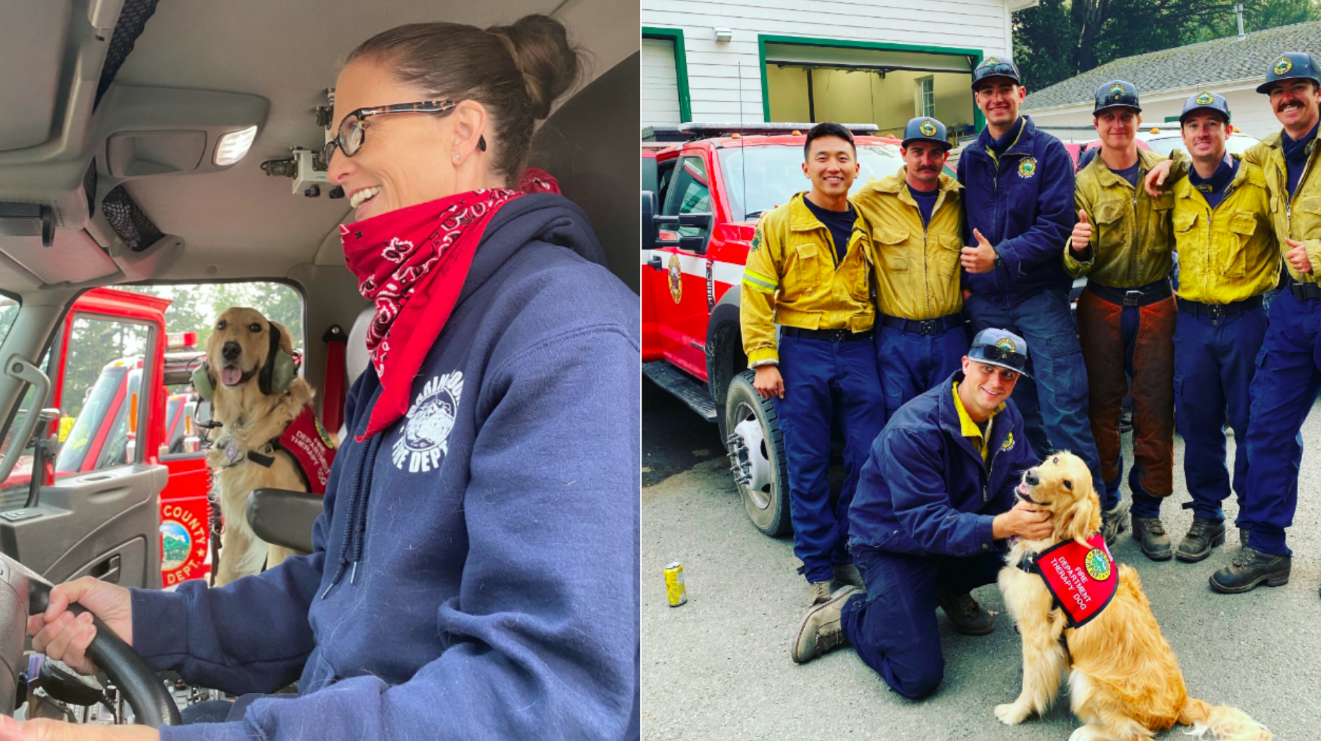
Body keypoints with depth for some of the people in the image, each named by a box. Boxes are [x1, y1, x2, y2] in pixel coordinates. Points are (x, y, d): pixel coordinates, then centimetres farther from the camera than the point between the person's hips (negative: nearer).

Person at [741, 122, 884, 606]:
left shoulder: (867, 225, 11)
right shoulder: (779, 223, 1)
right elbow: (756, 295, -3)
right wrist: (763, 360, -10)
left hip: (858, 351, 3)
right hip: (801, 353, -3)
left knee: (870, 461, 2)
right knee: (808, 468, 2)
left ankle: (848, 554, 21)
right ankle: (820, 571, 15)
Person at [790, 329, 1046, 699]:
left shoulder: (1006, 416, -4)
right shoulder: (912, 431, -29)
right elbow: (925, 524, -32)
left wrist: (1039, 507, -25)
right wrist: (1000, 526, -47)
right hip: (893, 543, -7)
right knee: (918, 677, -19)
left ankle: (950, 589, 9)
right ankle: (849, 613, 9)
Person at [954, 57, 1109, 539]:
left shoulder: (1048, 152, 1)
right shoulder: (969, 159, 13)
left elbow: (1056, 226, -8)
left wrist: (1001, 257, -19)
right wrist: (964, 279, 2)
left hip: (1040, 299, -4)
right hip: (985, 306, 4)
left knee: (1064, 410, -8)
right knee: (1017, 415, 9)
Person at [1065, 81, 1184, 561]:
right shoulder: (1085, 184, 0)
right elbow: (1078, 265, -7)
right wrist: (1078, 250, -29)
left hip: (1156, 305, 1)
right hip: (1102, 308, -1)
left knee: (1155, 410, 2)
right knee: (1101, 408, 5)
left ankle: (1147, 512, 14)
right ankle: (1104, 503, 20)